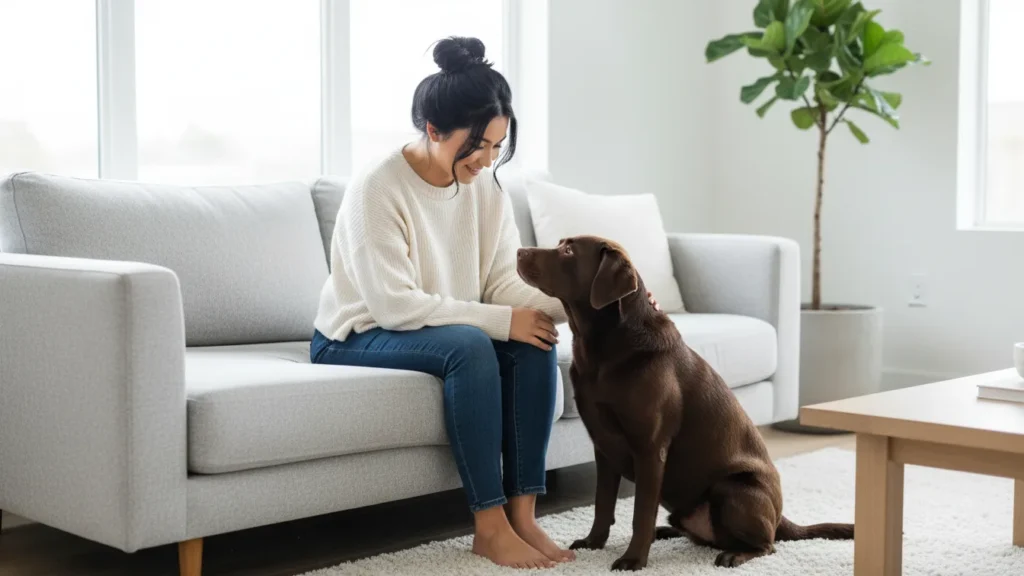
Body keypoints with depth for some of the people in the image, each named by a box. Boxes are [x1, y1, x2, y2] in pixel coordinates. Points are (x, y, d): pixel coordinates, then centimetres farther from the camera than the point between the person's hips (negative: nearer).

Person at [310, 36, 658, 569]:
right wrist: (500, 320, -28)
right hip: (357, 337, -6)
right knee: (468, 345, -34)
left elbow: (506, 284, -5)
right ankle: (489, 525, -26)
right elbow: (393, 305, -27)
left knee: (533, 340, -21)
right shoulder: (377, 188, -22)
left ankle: (521, 512, -18)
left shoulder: (487, 188, -2)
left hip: (445, 331, 6)